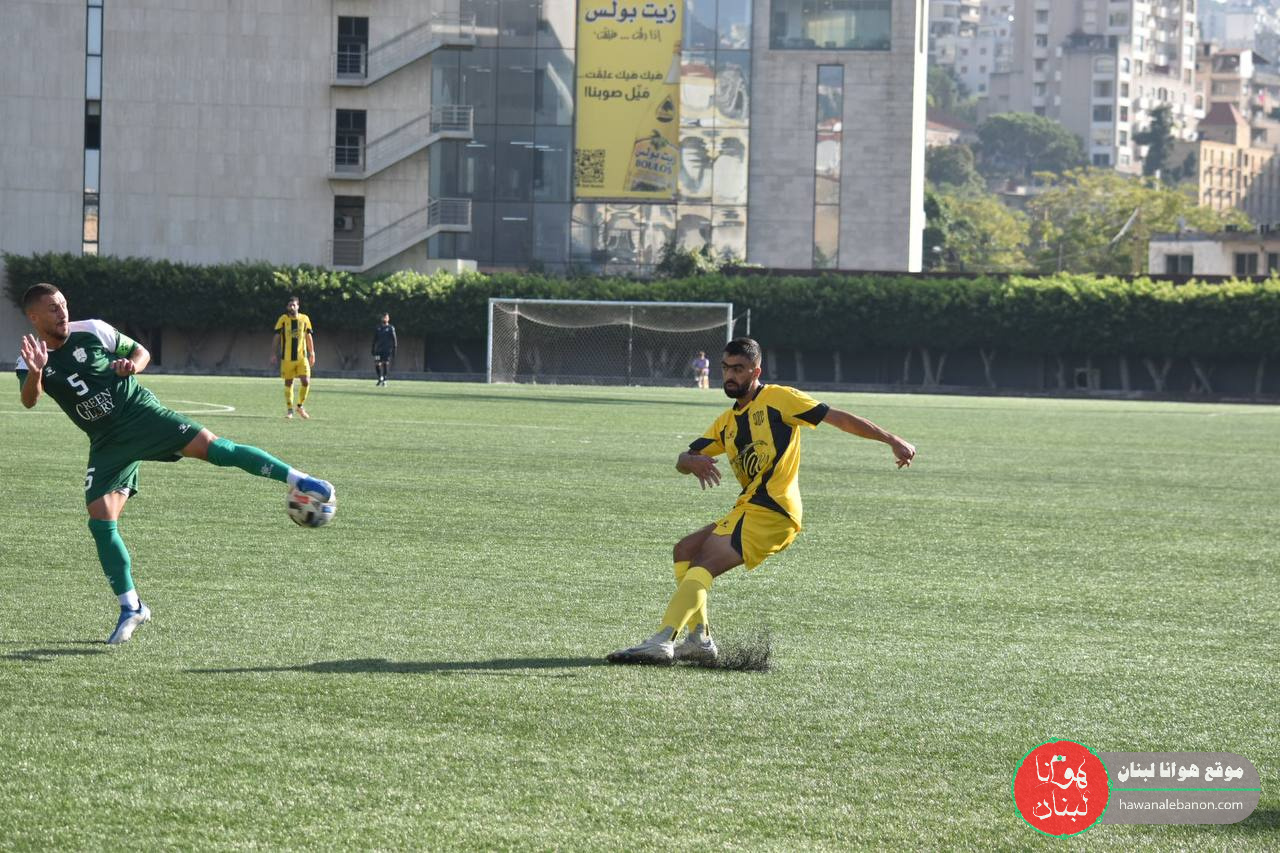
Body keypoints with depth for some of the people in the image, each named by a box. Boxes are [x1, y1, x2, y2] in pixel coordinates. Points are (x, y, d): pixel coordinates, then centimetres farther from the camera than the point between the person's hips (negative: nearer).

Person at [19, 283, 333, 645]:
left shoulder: (92, 331, -3)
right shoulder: (33, 358, -2)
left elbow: (140, 352, 9)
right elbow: (29, 400, -21)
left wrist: (131, 366, -15)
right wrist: (36, 372, -43)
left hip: (140, 412, -2)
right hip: (108, 443, 2)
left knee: (213, 447, -21)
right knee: (100, 521, -7)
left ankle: (300, 481, -18)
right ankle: (131, 608, 7)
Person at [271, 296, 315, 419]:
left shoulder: (305, 319, 5)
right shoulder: (283, 319, -1)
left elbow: (308, 337, 13)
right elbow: (277, 337, 3)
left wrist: (312, 353, 11)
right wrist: (274, 354, -2)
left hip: (302, 357, 1)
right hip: (287, 357, -1)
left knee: (306, 382, -9)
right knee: (288, 383, 4)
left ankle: (300, 406, 12)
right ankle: (289, 410, 14)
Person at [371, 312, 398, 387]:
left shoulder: (391, 328, 1)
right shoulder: (377, 328, 9)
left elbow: (394, 340, 1)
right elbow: (374, 339, 15)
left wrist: (394, 350, -4)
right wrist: (373, 349, 10)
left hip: (387, 350, -2)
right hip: (378, 349, 2)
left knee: (385, 364, -3)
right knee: (377, 364, -6)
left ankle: (384, 380, 8)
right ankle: (380, 378, 14)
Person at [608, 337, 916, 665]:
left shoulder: (777, 398, -2)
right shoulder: (727, 422, 20)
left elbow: (837, 417, -3)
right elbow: (683, 460, 18)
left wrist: (893, 441, -8)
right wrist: (692, 462, -9)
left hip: (771, 512, -9)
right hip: (747, 510, 9)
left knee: (704, 565, -18)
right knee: (684, 551, 13)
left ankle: (661, 642, -27)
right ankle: (700, 641, 8)